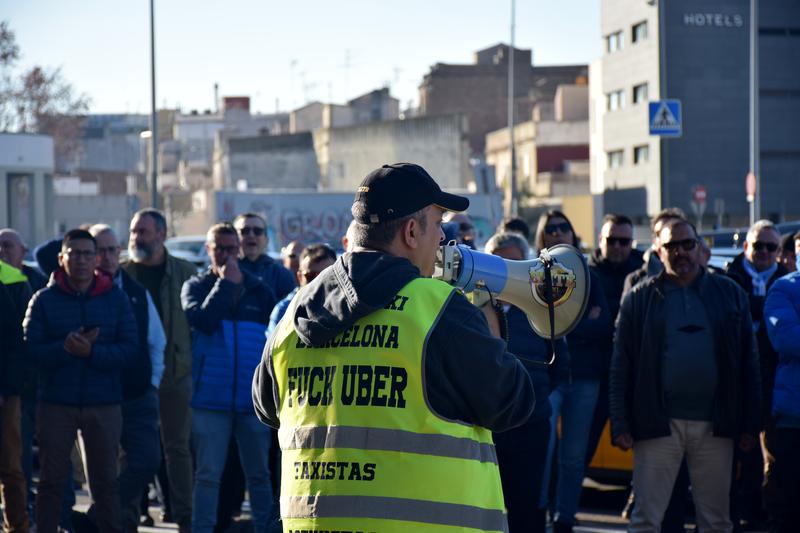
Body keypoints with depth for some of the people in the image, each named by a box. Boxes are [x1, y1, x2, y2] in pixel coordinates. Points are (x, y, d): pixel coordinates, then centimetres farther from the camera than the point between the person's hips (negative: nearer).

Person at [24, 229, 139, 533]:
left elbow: (129, 349, -4)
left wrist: (91, 351, -20)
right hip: (56, 403, -1)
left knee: (106, 482, 7)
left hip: (104, 404, 1)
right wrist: (64, 348, -24)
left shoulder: (116, 299, 4)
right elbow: (31, 349, -6)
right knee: (51, 481, 4)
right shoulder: (44, 300, 3)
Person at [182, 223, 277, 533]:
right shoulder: (196, 287, 6)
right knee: (207, 474, 0)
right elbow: (202, 321, -13)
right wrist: (225, 284, -9)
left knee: (258, 473, 7)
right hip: (210, 399, -1)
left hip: (253, 399, 1)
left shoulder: (259, 290, 9)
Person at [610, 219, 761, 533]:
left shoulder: (729, 294, 9)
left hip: (714, 425, 2)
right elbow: (621, 365, 4)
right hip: (657, 424, -1)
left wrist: (750, 424, 2)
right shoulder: (640, 298, 6)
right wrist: (621, 425, -5)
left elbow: (748, 361, 9)